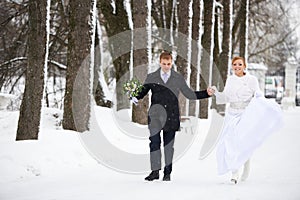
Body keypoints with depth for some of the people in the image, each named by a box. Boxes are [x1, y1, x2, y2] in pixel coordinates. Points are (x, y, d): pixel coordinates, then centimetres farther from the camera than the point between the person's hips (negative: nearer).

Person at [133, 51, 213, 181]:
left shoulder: (178, 79, 8)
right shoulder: (151, 78, 8)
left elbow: (189, 94, 13)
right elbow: (143, 92, 8)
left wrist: (206, 93, 3)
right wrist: (134, 97, -14)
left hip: (171, 116, 0)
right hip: (156, 116, 0)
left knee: (169, 145, 3)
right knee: (154, 143, -9)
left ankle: (167, 173, 11)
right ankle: (155, 171, -5)